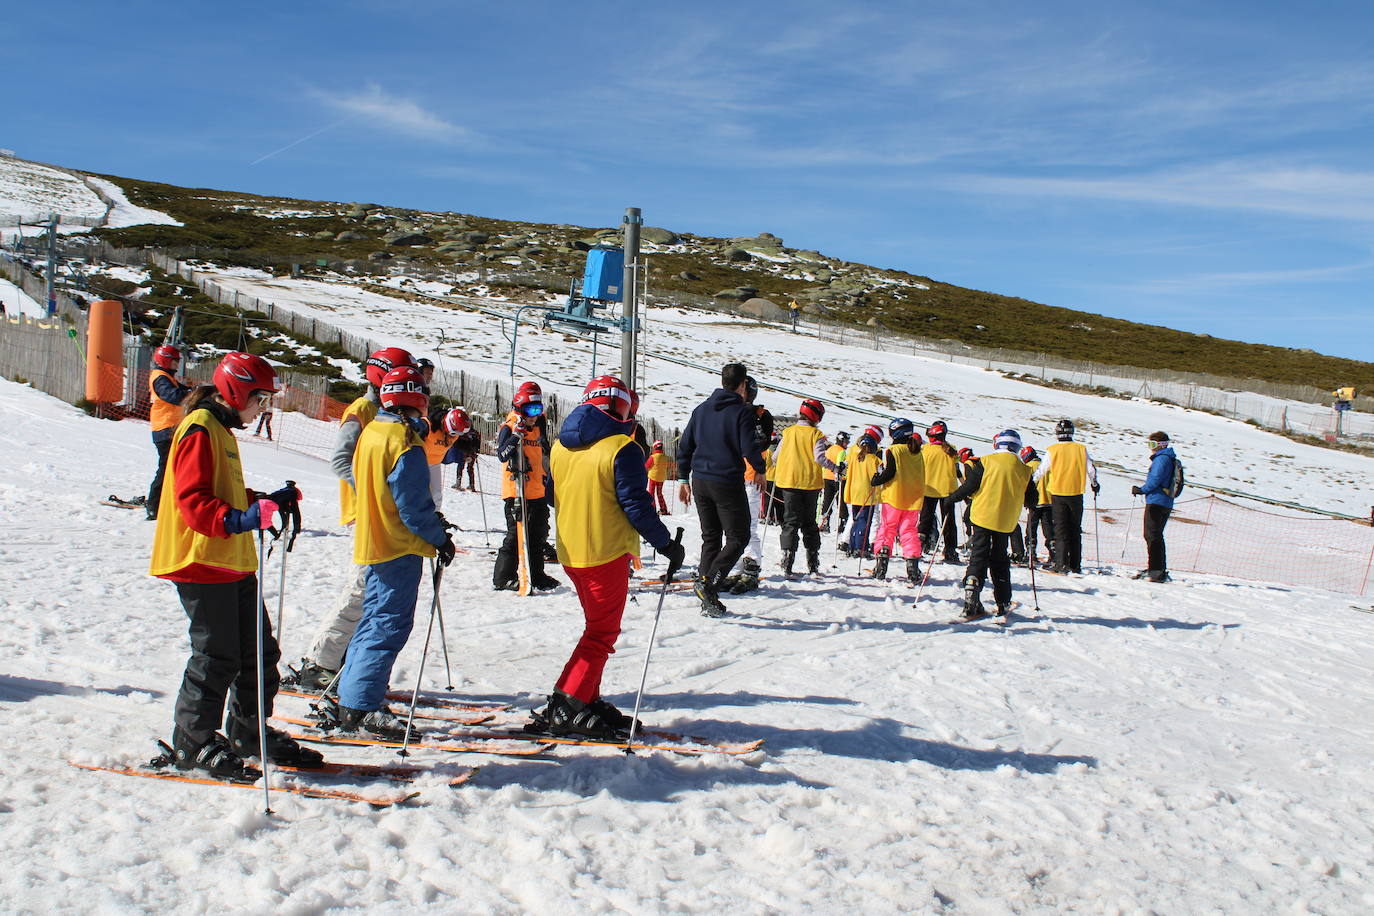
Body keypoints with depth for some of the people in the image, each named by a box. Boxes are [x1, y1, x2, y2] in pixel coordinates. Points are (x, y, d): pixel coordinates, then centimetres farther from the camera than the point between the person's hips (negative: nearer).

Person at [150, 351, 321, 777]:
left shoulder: (222, 430, 19)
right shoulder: (199, 429, -12)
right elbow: (192, 500, -22)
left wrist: (269, 501, 16)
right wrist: (238, 519, -35)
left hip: (232, 562, 10)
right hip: (202, 562, -10)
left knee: (260, 651, 13)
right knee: (217, 657, -4)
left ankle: (249, 733, 26)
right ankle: (193, 743, 11)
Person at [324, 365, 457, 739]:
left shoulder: (371, 432, 9)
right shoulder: (405, 443, -18)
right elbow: (413, 504, -19)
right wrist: (439, 537, -7)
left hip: (372, 540, 9)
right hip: (400, 546, -9)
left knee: (375, 618, 18)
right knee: (390, 624, -5)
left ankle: (349, 698, 24)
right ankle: (360, 708, -4)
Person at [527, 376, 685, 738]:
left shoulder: (561, 446, 8)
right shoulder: (621, 449, -14)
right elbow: (635, 504, -16)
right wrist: (666, 544, -7)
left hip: (570, 553, 8)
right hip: (607, 553, -8)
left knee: (597, 627, 20)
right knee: (602, 633, 0)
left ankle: (588, 700, 20)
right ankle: (564, 708, -5)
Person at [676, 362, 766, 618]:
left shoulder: (701, 409, 10)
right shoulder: (743, 412, -9)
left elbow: (684, 445, 11)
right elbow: (750, 448, -14)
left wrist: (684, 478, 18)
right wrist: (761, 469, 5)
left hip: (700, 482, 6)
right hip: (728, 483, -6)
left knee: (710, 537, 13)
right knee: (738, 537, 3)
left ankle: (708, 601, 11)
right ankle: (709, 583, -14)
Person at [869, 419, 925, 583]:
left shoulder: (893, 451, -11)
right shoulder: (917, 452, 9)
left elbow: (889, 473, -17)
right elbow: (921, 476, 15)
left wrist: (876, 480, -2)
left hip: (894, 497, -5)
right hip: (914, 499, 5)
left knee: (887, 529, 5)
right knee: (909, 531, 9)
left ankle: (881, 568, 1)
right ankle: (913, 571, -1)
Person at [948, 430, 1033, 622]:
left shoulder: (986, 462, -7)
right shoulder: (1023, 470, 3)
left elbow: (969, 487, -8)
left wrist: (952, 498, 8)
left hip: (983, 516, -2)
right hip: (1006, 521, 3)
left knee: (978, 558, 2)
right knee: (1000, 561, 14)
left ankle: (971, 603, -7)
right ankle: (1003, 607, 14)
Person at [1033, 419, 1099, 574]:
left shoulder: (1052, 451, -8)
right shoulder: (1081, 449, -2)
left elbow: (1040, 471, -2)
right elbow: (1091, 469, 5)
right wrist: (1094, 484, 24)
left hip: (1058, 493, -2)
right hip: (1076, 493, 2)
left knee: (1060, 529, 3)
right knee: (1075, 530, 11)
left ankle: (1061, 564, -4)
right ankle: (1075, 565, 12)